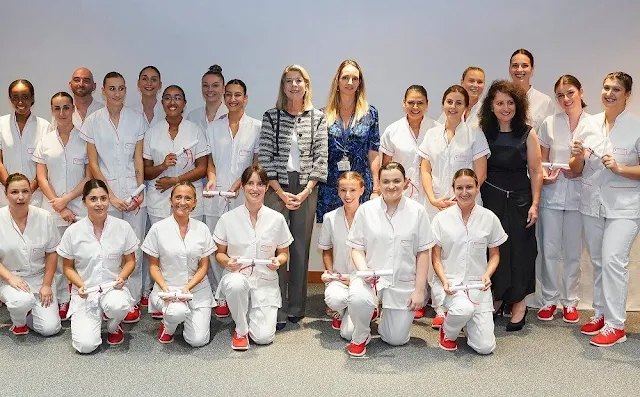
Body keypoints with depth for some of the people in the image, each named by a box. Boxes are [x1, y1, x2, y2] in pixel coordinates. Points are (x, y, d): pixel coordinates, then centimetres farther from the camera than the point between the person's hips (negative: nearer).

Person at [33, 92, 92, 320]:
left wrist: (66, 199, -9)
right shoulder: (45, 141, 8)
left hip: (80, 207, -2)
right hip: (53, 208, 2)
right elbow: (41, 178, 5)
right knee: (57, 257, 5)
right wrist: (59, 207, -5)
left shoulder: (85, 139, 1)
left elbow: (90, 177, -2)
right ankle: (62, 301, 17)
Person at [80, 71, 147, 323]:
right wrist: (111, 196, -6)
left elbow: (139, 158, 6)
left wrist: (140, 190, -6)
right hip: (105, 190, 0)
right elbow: (93, 163, 1)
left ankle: (132, 300, 12)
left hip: (133, 189, 1)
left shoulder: (136, 119, 4)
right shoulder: (93, 121, 2)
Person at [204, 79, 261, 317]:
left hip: (243, 195, -2)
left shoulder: (256, 127, 6)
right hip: (216, 194, 2)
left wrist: (240, 183, -10)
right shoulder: (214, 127, 13)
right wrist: (211, 178, -5)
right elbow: (211, 160, 15)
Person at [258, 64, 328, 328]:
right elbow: (264, 157, -1)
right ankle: (277, 311, 3)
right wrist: (281, 192, -8)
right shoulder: (271, 116, 4)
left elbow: (321, 158, 2)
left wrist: (305, 192, -7)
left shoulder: (318, 118, 6)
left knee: (301, 247, 5)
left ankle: (296, 308, 17)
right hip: (276, 188, -1)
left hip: (306, 189, 1)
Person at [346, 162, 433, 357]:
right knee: (358, 299, -35)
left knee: (396, 339, 5)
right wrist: (364, 269, -20)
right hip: (372, 276, -1)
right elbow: (357, 249, 1)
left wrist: (419, 290, -4)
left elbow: (423, 253, 0)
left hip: (404, 282, 1)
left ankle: (388, 311, 41)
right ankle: (360, 338, -1)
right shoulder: (366, 210, -4)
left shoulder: (417, 211, -4)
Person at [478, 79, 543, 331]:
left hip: (518, 200, -2)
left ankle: (519, 304, 15)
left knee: (518, 250, 2)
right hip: (489, 199, 2)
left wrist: (534, 204, -7)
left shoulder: (527, 134, -3)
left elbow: (535, 171, -2)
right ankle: (496, 299, 23)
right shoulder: (483, 133, 2)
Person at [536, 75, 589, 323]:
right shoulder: (549, 124, 5)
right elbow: (542, 160, 9)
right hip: (551, 193, 1)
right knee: (549, 250, 4)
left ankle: (570, 302, 21)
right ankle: (549, 300, 19)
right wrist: (543, 176, -10)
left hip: (578, 194, -1)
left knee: (573, 252, 7)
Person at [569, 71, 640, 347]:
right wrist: (578, 156, -10)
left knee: (612, 260, -11)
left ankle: (615, 325, -2)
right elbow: (576, 170, 10)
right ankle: (601, 314, 25)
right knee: (598, 261, 12)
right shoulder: (588, 125, 6)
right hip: (592, 203, 5)